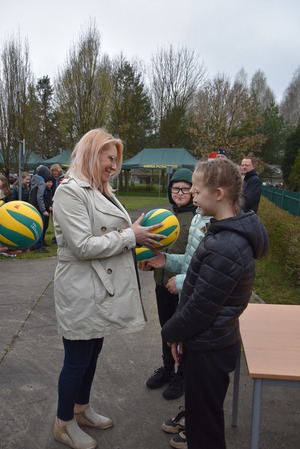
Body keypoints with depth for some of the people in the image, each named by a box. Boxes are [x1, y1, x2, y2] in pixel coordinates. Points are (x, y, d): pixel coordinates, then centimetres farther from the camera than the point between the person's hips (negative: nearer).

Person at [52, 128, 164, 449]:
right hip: (81, 293, -9)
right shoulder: (70, 191, -17)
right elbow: (83, 246, -24)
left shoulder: (102, 191, 12)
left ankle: (82, 410, 44)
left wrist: (141, 235, 2)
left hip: (102, 289, 9)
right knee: (77, 359, 8)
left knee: (92, 353, 22)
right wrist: (130, 236, -18)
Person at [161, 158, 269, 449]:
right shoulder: (233, 230, 1)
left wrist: (170, 332, -7)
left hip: (209, 348, -9)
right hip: (205, 340, 9)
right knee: (198, 402, 30)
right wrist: (179, 331, 5)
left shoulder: (225, 248, -32)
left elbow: (200, 307, -25)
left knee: (205, 411, 14)